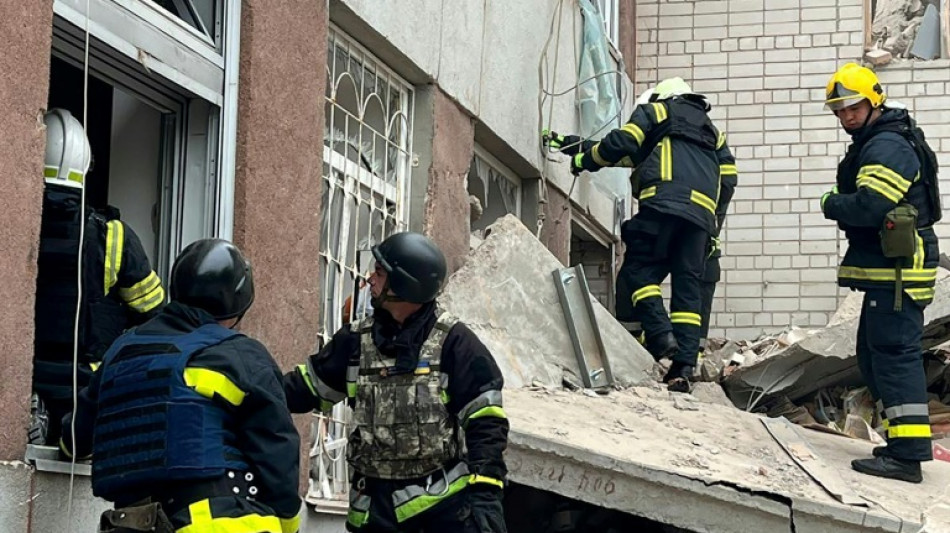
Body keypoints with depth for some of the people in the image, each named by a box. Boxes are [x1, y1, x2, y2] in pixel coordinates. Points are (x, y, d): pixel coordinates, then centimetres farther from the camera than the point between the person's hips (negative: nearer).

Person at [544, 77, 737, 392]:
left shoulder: (655, 110, 20)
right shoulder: (713, 132, 35)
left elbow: (621, 145, 6)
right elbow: (728, 177, 23)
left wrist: (585, 160, 20)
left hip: (664, 202, -5)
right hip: (702, 213, 5)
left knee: (639, 269, -2)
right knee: (688, 285, 1)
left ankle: (659, 332, -24)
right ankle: (683, 366, -9)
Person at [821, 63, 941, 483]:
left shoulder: (887, 147, -16)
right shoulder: (873, 143, 20)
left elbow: (868, 208, -26)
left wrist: (831, 204, -8)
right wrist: (842, 205, -1)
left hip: (897, 270, -11)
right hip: (885, 268, 11)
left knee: (894, 354, -13)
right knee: (874, 355, 17)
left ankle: (907, 454, -15)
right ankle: (902, 443, 24)